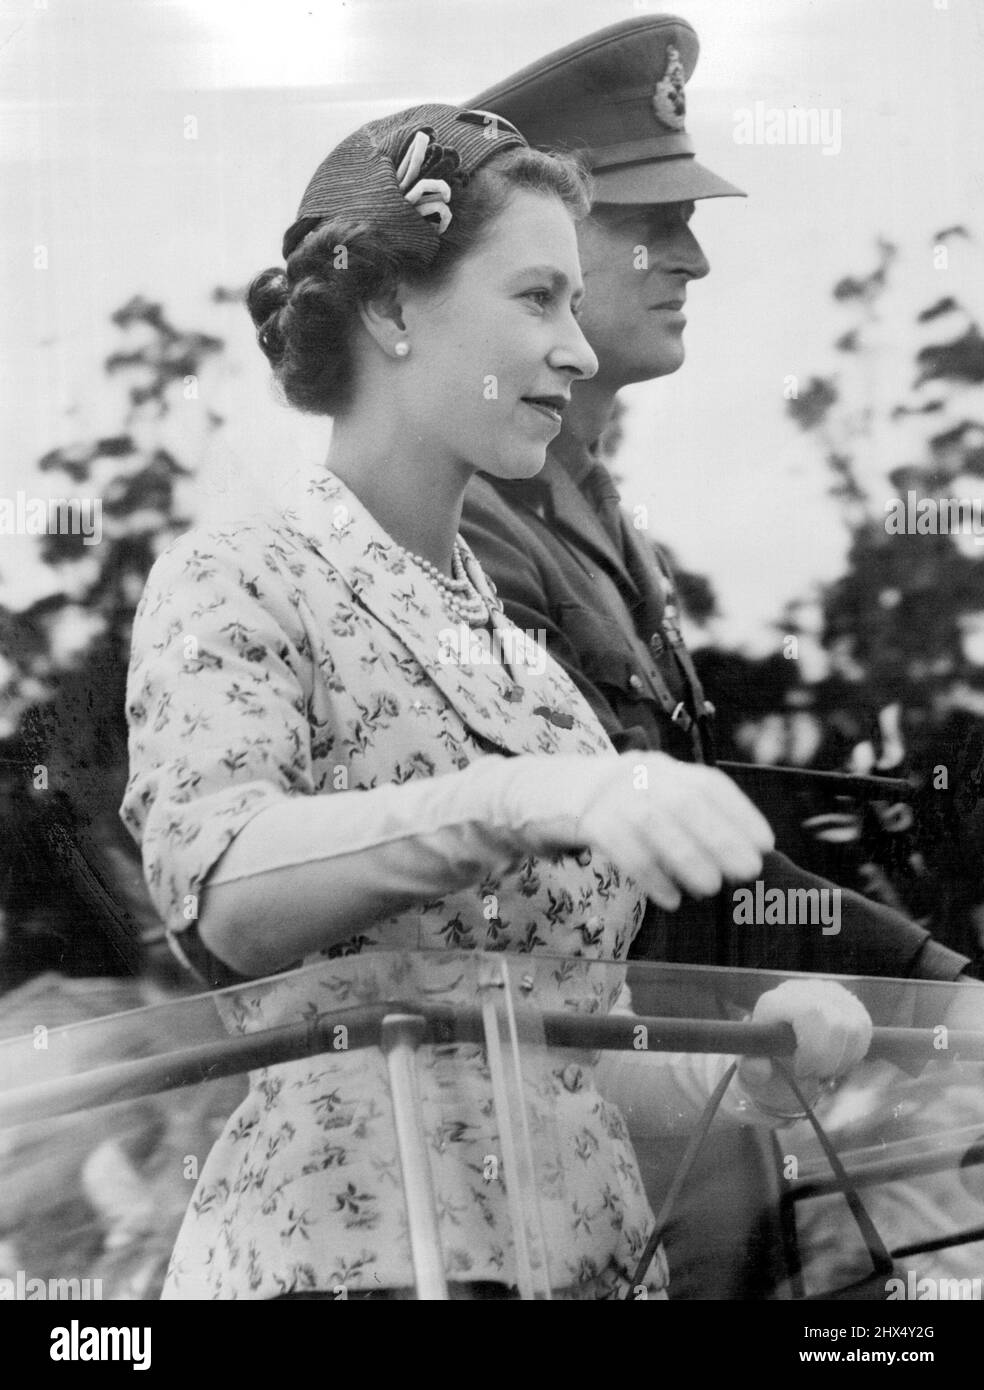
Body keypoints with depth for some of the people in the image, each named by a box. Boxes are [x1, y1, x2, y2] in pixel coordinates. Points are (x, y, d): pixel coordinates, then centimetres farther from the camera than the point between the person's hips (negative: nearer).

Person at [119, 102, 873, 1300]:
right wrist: (532, 798, -38)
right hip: (347, 1248, -6)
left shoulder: (505, 639, 14)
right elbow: (220, 887, -25)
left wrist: (724, 1077, 1)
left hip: (581, 1237, 6)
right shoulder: (237, 581, -6)